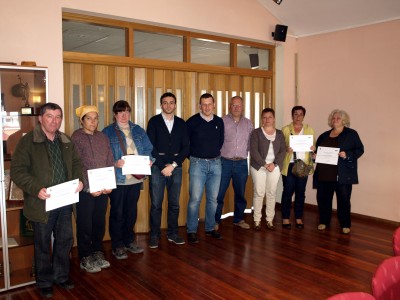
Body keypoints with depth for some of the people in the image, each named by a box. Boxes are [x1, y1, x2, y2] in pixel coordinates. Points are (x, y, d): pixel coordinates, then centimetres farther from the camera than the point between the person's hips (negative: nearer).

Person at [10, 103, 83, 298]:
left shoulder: (66, 141, 9)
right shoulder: (28, 141, -9)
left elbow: (76, 163, 15)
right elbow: (17, 171, -13)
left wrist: (79, 180, -5)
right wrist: (36, 189, -25)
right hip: (42, 204, -5)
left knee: (65, 241, 16)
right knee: (43, 245, 10)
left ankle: (61, 276, 36)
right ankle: (44, 283, 28)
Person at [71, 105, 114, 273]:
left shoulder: (102, 137, 10)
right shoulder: (76, 138, -5)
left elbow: (110, 162, 9)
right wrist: (89, 188, -15)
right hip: (86, 190, -4)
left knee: (100, 222, 12)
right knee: (85, 225, 6)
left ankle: (97, 253, 29)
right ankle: (85, 259, 20)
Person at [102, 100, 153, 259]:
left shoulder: (138, 130, 12)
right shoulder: (107, 132, -2)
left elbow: (148, 149, 10)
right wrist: (115, 163, -23)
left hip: (136, 177, 4)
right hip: (118, 178, -4)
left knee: (132, 211, 15)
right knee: (117, 213, 5)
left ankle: (129, 241, 30)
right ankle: (117, 245, 18)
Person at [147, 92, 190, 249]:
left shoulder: (181, 123, 9)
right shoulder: (154, 121, 2)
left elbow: (186, 147, 4)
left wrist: (173, 165, -7)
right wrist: (162, 166, -9)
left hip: (176, 167, 3)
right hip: (157, 167, -2)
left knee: (174, 204, 9)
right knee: (156, 204, 0)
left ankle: (173, 234, 21)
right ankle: (154, 236, 12)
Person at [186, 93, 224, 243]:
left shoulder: (219, 122, 7)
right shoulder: (192, 121, -6)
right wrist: (193, 156, 5)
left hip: (215, 163, 4)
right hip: (198, 163, -4)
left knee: (213, 198, 10)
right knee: (195, 198, -4)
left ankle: (210, 228, 23)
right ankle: (192, 231, 6)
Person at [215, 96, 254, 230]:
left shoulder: (248, 123, 10)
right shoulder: (222, 121, -1)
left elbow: (251, 143, 12)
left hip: (242, 163, 3)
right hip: (225, 162, -3)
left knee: (240, 193, 13)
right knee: (219, 193, 0)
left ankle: (239, 219, 28)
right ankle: (215, 220, 13)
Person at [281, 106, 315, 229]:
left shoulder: (309, 129, 11)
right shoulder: (285, 129, 4)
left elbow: (313, 147, 13)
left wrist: (313, 149, -10)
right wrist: (286, 149, -19)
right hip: (289, 165, -2)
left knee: (300, 192, 6)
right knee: (288, 192, -2)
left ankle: (299, 218, 16)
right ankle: (285, 218, 7)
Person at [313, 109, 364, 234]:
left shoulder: (351, 134, 3)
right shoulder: (324, 135, 16)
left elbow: (359, 149, -2)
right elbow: (317, 150, 23)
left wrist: (347, 155, -17)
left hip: (343, 175, -4)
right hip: (324, 174, 4)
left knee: (344, 199, 1)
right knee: (323, 198, 7)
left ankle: (345, 225, 14)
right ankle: (324, 222, 23)